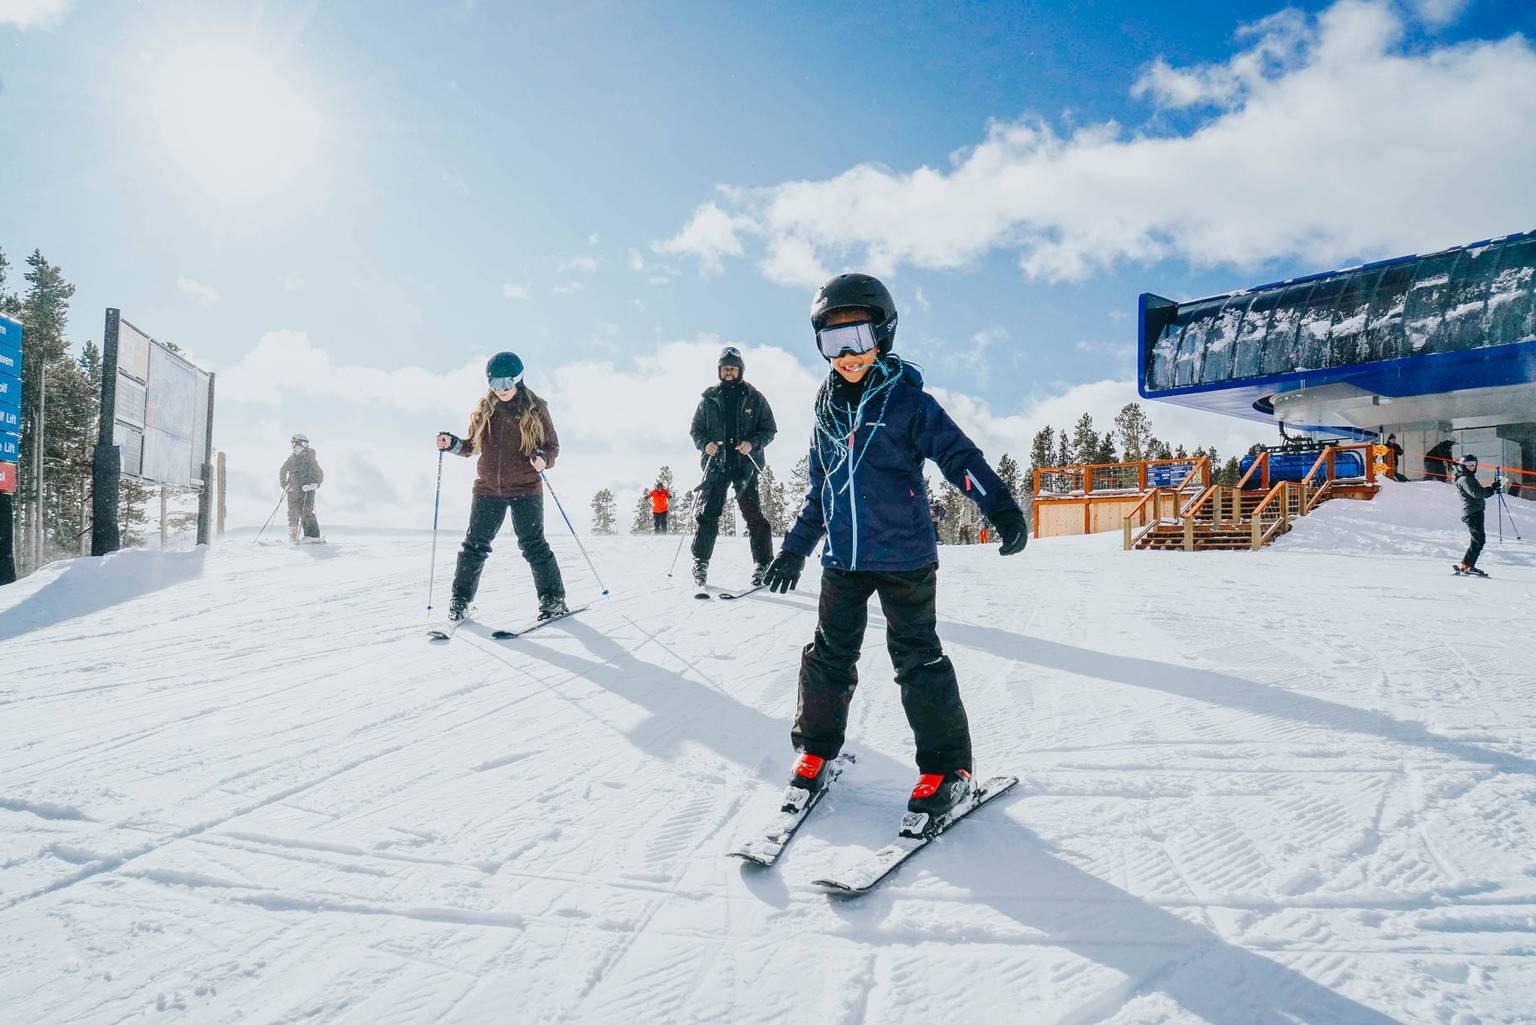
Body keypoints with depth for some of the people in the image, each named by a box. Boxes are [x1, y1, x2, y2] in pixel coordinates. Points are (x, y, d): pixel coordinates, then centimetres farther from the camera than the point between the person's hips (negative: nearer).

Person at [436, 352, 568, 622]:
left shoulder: (535, 409, -3)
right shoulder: (484, 409, 6)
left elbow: (552, 446, 0)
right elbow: (472, 446, 15)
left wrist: (544, 460, -21)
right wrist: (452, 444, -4)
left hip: (526, 489, -3)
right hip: (488, 489, 3)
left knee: (533, 545, -1)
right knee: (475, 545, 5)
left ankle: (553, 599, 9)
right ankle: (460, 599, 16)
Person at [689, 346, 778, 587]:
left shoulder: (754, 397, 6)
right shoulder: (709, 398, 11)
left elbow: (769, 428, 7)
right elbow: (696, 429, 16)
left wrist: (753, 443, -11)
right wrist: (705, 444, -5)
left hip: (746, 464, -1)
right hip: (716, 463, 2)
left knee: (753, 513, -6)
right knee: (707, 513, -3)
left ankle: (763, 564, -1)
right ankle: (700, 562, 7)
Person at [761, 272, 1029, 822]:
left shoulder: (907, 401, -6)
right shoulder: (827, 411, 11)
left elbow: (958, 455, -10)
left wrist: (1001, 506, -25)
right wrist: (794, 548, 23)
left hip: (903, 556, -5)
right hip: (842, 559, 5)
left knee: (917, 658, -1)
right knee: (830, 654, 10)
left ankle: (946, 766, 12)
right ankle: (817, 746, 27)